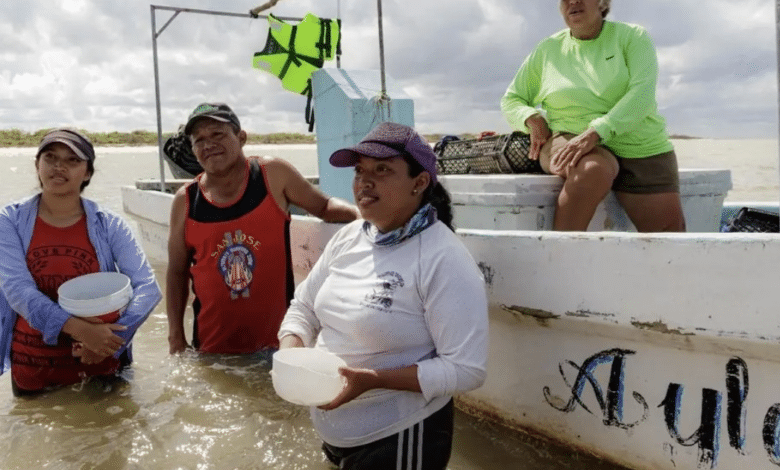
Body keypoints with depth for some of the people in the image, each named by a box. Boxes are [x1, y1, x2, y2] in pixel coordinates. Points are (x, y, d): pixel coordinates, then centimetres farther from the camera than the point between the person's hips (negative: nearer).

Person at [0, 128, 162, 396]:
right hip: (33, 370, 0)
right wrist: (78, 328, -30)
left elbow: (148, 288, -12)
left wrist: (113, 339, -27)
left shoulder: (108, 225, -5)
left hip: (100, 364, 0)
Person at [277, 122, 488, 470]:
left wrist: (375, 380, -28)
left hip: (401, 439, -6)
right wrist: (291, 352, -12)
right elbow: (304, 307, 8)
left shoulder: (445, 260, -21)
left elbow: (466, 369, -22)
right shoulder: (348, 237, 0)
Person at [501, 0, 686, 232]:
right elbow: (511, 99, 15)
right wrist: (531, 119, -9)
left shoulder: (632, 37, 3)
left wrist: (595, 132, -29)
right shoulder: (547, 50, 9)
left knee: (669, 228, -11)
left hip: (642, 151, 1)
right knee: (595, 169, -37)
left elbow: (643, 93, -13)